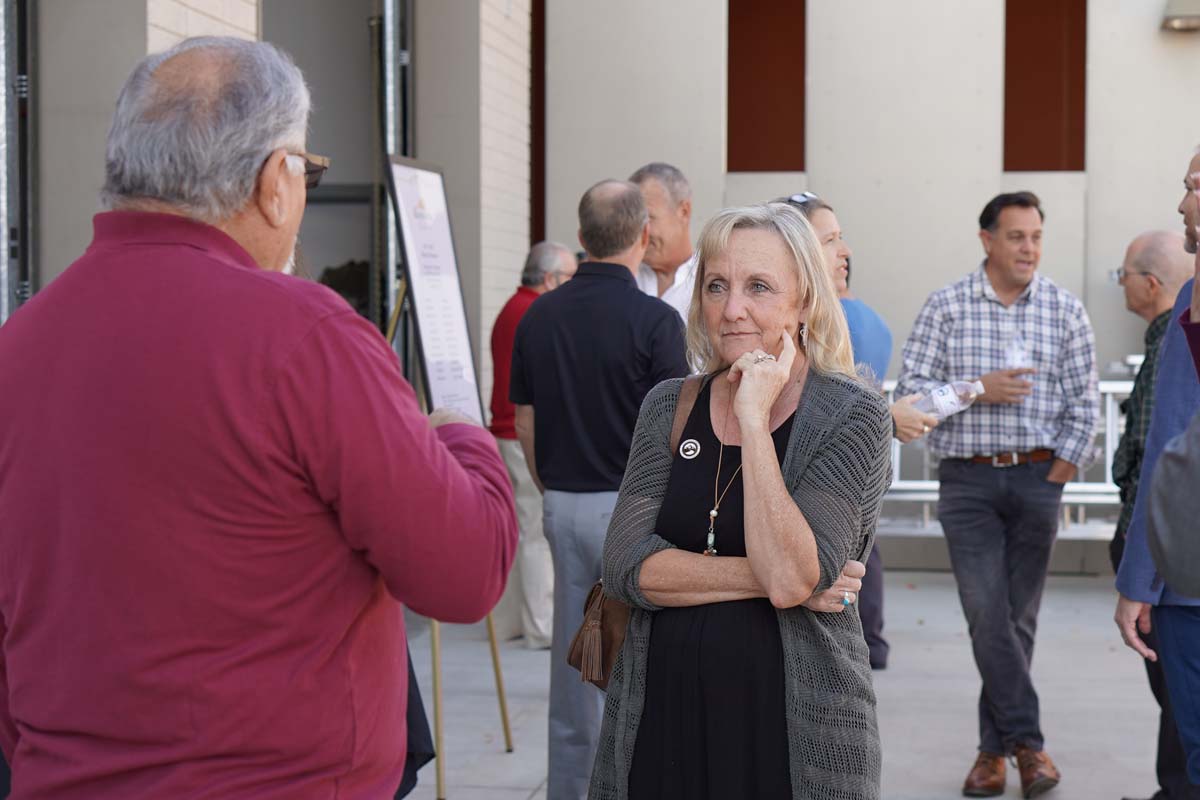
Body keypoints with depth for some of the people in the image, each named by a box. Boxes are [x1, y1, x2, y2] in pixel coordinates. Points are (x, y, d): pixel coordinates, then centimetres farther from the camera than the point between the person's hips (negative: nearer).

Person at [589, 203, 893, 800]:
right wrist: (759, 575, -16)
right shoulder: (669, 407, 5)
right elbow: (623, 566, -6)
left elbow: (792, 578, -20)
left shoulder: (853, 414, -6)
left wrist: (754, 417, -18)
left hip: (793, 732, -3)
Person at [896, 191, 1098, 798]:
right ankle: (1027, 741, -3)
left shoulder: (1065, 310, 4)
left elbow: (1083, 404, 5)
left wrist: (1055, 479, -2)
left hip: (1038, 479, 1)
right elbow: (911, 391, -2)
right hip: (968, 480, -1)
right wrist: (978, 390, -14)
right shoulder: (946, 306, 1)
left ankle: (995, 747, 15)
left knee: (1018, 618, 5)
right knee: (987, 614, -10)